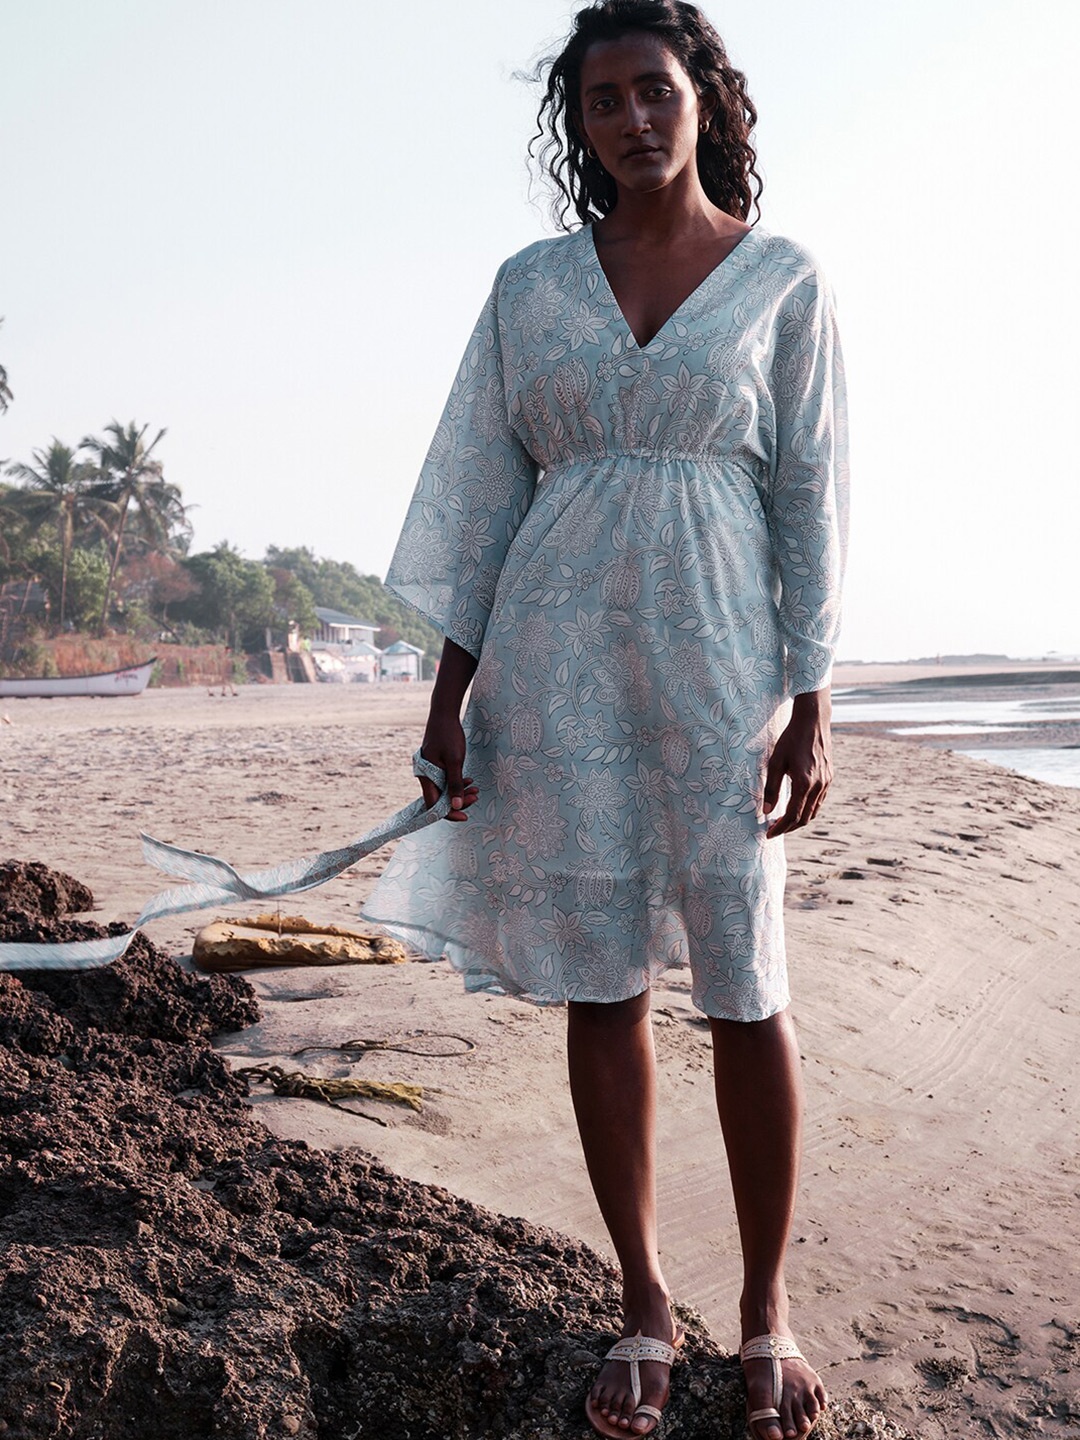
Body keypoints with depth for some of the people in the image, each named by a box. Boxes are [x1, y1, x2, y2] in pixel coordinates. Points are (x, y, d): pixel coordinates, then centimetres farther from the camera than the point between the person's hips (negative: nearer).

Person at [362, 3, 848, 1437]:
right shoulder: (531, 285, 10)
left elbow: (811, 497, 2)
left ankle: (768, 1309, 16)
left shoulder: (783, 280, 5)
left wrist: (811, 704, -4)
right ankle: (645, 1307, 18)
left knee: (745, 991, -1)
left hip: (717, 652, -2)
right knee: (600, 986, 5)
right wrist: (451, 689, 3)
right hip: (556, 656, 2)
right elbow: (486, 490, 9)